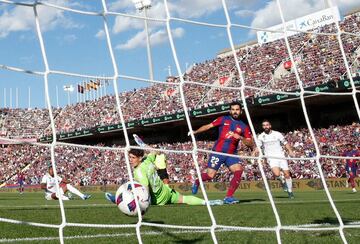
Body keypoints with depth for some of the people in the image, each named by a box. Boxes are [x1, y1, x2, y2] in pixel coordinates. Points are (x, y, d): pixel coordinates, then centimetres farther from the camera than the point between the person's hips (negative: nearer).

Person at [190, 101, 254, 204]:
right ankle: (197, 182, 29)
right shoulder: (223, 119, 4)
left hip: (231, 154, 2)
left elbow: (250, 144, 2)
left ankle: (229, 197, -15)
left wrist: (240, 138, -15)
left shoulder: (243, 126, 7)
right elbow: (208, 126, 4)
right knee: (210, 175, -5)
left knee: (239, 171, -21)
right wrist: (195, 132, -7)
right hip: (218, 152, -2)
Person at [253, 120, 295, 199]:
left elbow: (285, 143, 11)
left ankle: (290, 191, 17)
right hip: (271, 158, -1)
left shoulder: (277, 134, 6)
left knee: (287, 174, -2)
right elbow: (258, 147, 10)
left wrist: (290, 151, -4)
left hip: (281, 156, 1)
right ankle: (282, 182, 8)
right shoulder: (261, 137, 6)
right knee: (276, 174, -25)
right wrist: (255, 152, -11)